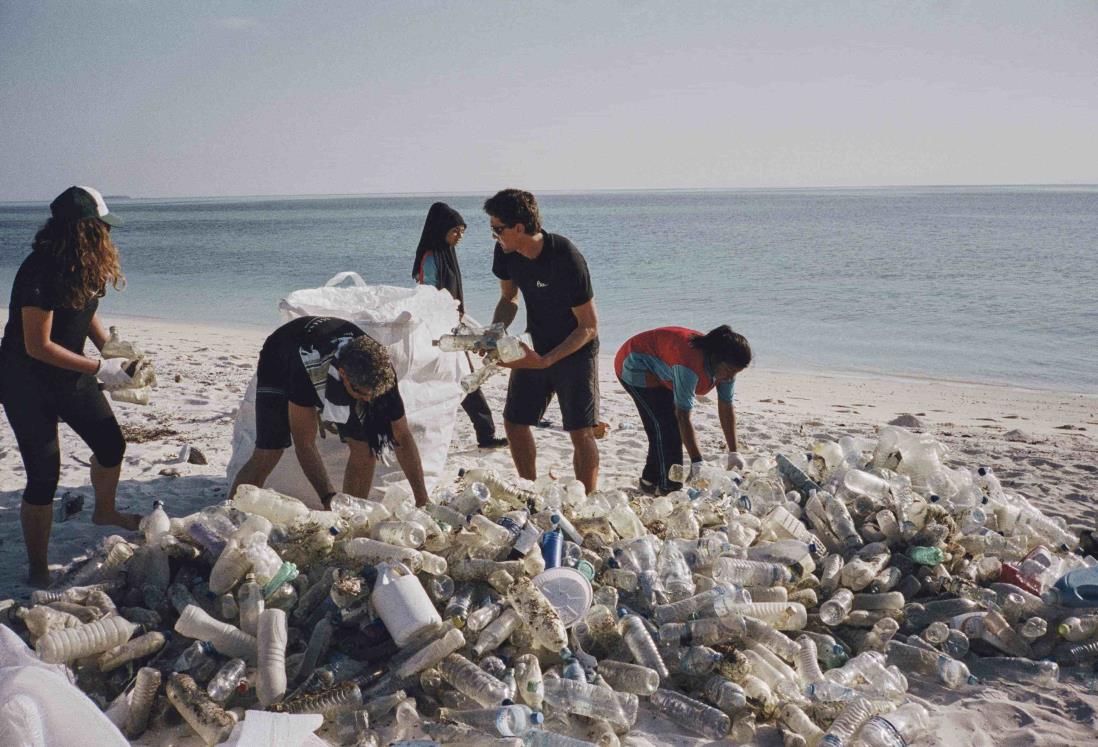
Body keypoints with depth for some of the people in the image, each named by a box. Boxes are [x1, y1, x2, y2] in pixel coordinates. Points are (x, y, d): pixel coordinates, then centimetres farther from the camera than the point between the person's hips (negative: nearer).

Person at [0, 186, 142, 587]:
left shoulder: (83, 267, -1)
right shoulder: (40, 273, -28)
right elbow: (38, 346, -27)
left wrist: (112, 353, 2)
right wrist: (99, 369, -25)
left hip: (70, 375, 8)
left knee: (111, 445, 17)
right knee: (43, 478, -6)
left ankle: (105, 511, 47)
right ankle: (38, 570, 9)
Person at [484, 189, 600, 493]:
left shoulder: (566, 258, -29)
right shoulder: (506, 252, -10)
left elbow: (589, 327, -23)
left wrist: (546, 360, -30)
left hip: (575, 351, -6)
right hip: (535, 347, 6)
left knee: (581, 433, -8)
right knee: (515, 423, 6)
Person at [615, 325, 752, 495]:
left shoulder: (726, 366, -15)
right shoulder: (690, 365, -41)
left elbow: (727, 408, -10)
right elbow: (683, 417, -39)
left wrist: (734, 453, -12)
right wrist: (697, 462, -37)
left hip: (658, 373, 9)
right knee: (666, 425, -15)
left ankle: (650, 480, 23)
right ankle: (668, 488, -9)